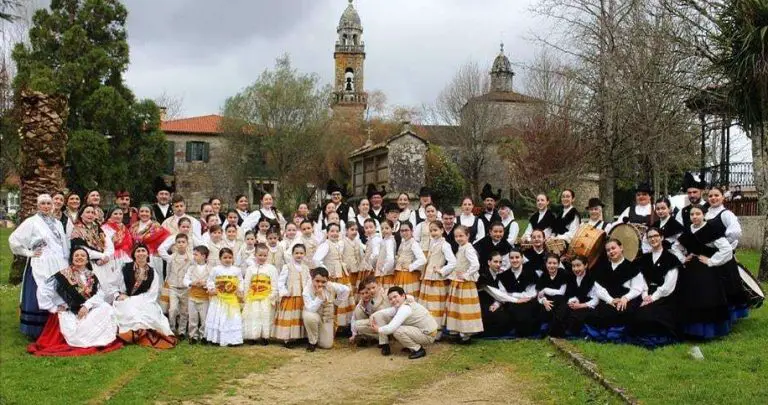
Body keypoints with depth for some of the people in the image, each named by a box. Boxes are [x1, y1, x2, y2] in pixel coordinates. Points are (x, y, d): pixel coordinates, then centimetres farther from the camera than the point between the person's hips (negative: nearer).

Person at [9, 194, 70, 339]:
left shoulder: (58, 223, 16)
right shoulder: (31, 222, -2)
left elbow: (64, 244, 20)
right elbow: (13, 239, -6)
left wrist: (65, 263, 12)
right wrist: (28, 253, -6)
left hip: (58, 265, 5)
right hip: (40, 266, -5)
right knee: (40, 298, -6)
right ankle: (38, 331, 2)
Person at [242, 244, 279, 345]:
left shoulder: (271, 269, -1)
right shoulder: (250, 268, 3)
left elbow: (274, 286, -2)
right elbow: (246, 285, 5)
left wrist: (272, 299, -7)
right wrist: (245, 298, 1)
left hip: (266, 300, -1)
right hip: (252, 299, 1)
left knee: (266, 317, 4)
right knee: (252, 317, 5)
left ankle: (264, 337, 15)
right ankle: (251, 337, 15)